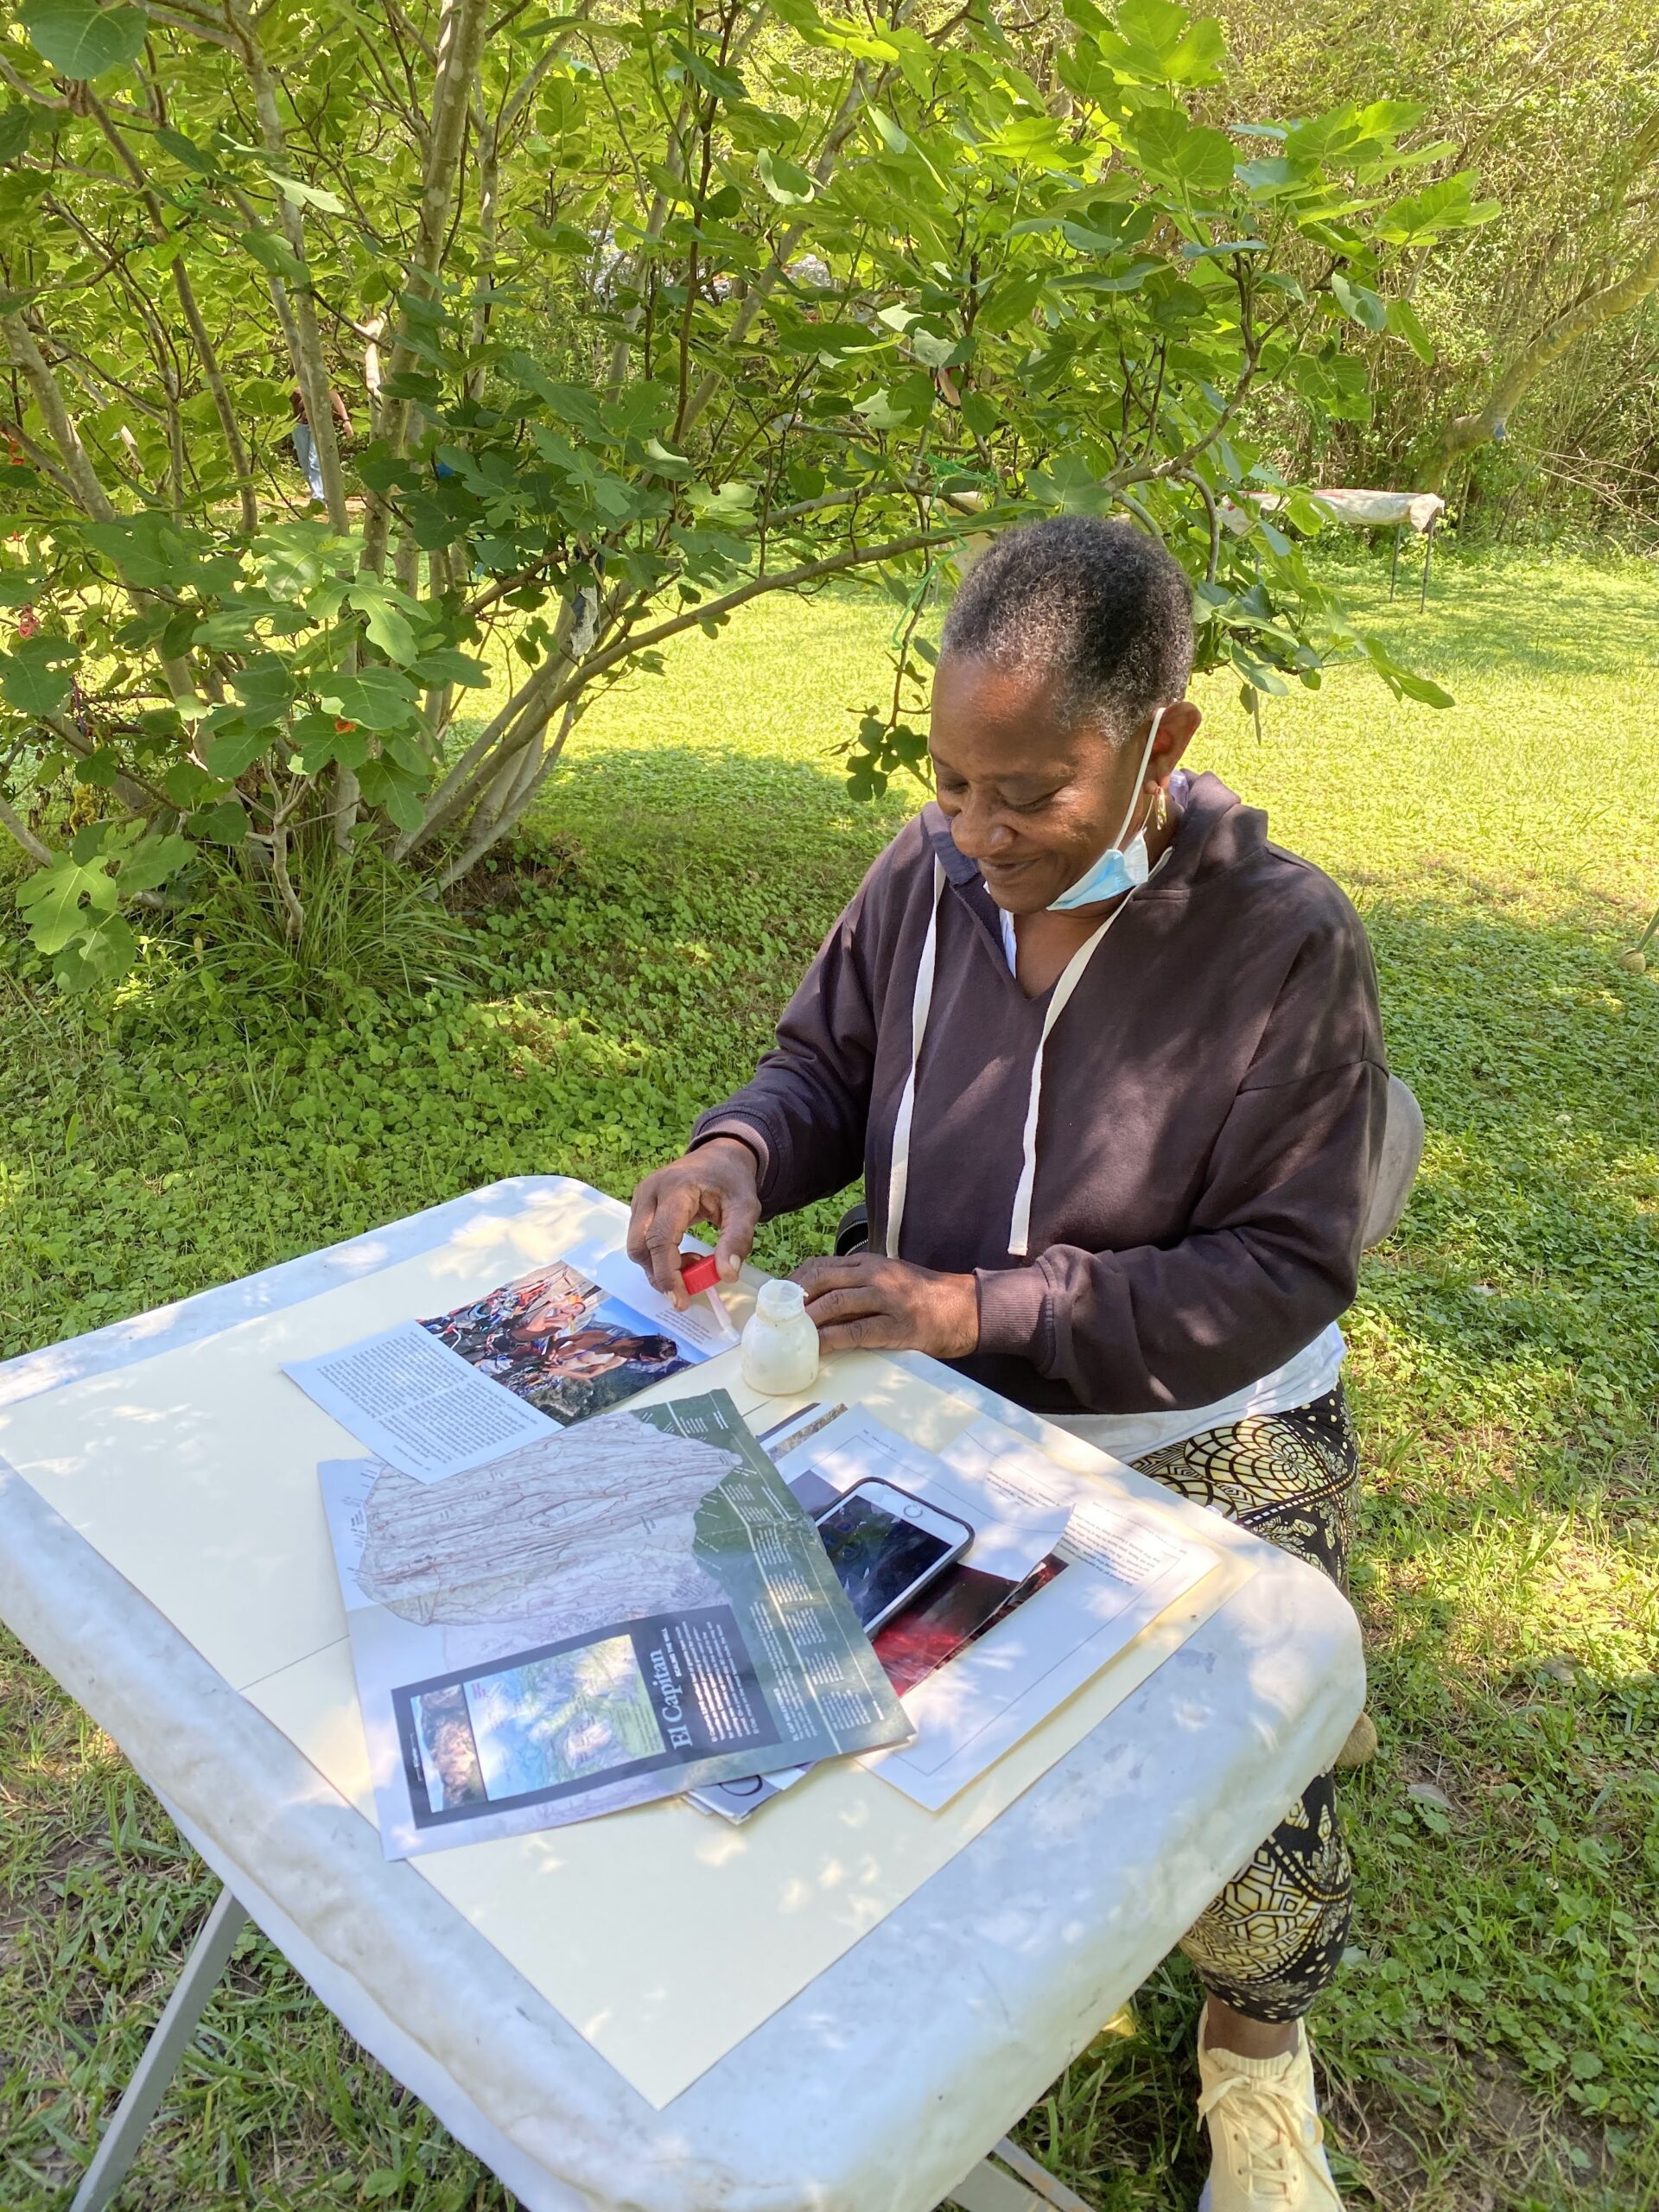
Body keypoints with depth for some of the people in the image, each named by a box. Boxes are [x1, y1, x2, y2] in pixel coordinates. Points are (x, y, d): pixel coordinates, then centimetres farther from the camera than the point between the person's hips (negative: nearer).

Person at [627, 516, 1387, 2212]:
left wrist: (982, 1308, -24)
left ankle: (1252, 2041, 26)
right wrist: (741, 1151, -15)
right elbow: (828, 1064, 9)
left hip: (1196, 1429, -3)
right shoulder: (929, 873, -6)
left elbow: (1284, 1277, -16)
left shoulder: (1286, 942, -18)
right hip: (934, 1388, 4)